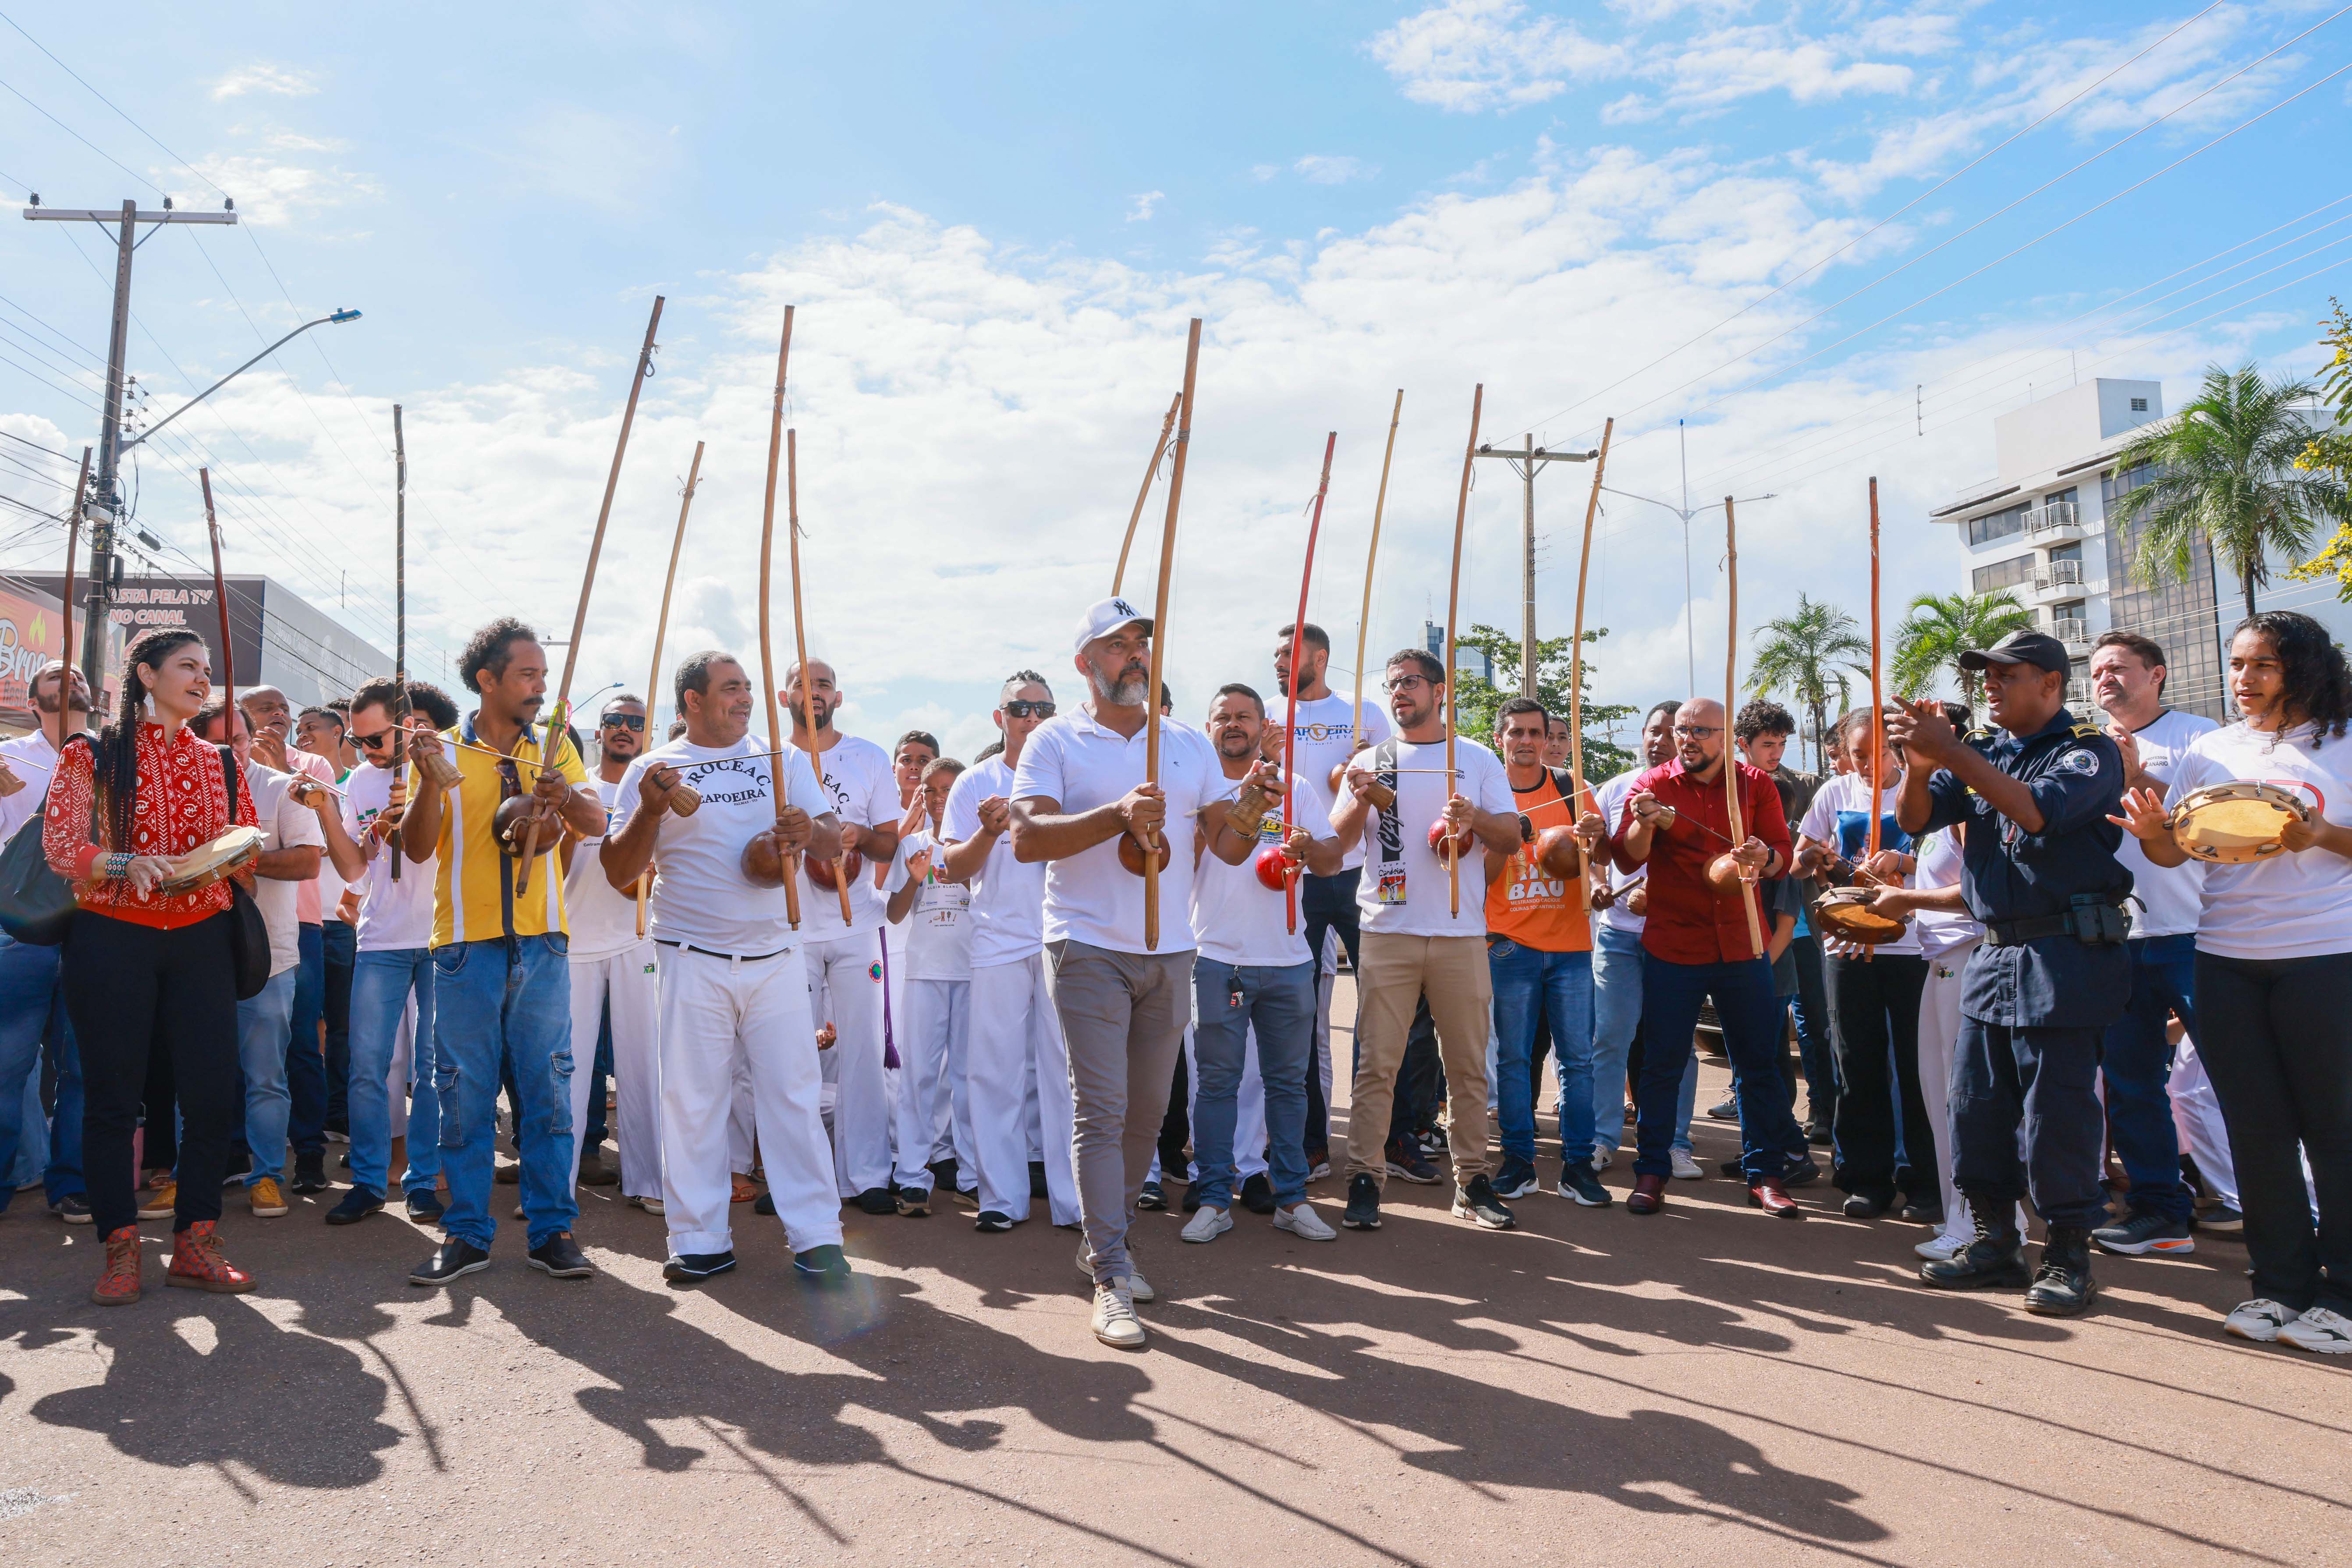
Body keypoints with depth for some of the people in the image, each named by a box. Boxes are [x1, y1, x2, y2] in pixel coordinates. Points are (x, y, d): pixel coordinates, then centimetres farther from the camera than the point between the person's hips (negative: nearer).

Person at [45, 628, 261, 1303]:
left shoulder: (219, 763, 14)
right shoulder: (93, 755, 3)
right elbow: (60, 846, -5)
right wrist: (128, 865, -22)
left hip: (201, 941, 3)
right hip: (112, 939, -3)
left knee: (213, 1093, -2)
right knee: (113, 1095, 1)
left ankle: (194, 1244, 9)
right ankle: (121, 1248, 11)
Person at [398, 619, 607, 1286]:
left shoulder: (554, 745, 9)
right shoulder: (446, 751, 4)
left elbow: (596, 823, -1)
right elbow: (417, 849, -2)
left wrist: (564, 794, -22)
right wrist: (430, 782, -18)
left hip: (541, 944, 1)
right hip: (466, 945, -1)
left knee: (548, 1088, 4)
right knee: (465, 1093, 4)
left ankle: (551, 1230, 12)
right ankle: (467, 1234, 15)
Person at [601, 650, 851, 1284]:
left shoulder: (783, 760, 10)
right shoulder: (653, 769, 4)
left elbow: (835, 840, 6)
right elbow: (618, 872, 0)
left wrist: (810, 832, -18)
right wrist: (650, 812, -18)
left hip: (776, 958, 1)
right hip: (693, 962, -1)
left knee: (794, 1093, 1)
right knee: (692, 1100, 3)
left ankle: (816, 1237, 6)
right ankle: (701, 1238, 14)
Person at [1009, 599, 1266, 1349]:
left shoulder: (1191, 746, 13)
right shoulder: (1057, 740, 1)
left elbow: (1228, 847, 11)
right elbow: (1027, 837, -12)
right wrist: (1118, 815, -23)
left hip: (1170, 952, 5)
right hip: (1089, 950, -4)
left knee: (1147, 1112, 11)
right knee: (1101, 1110, -8)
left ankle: (1103, 1242, 29)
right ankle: (1113, 1279, -2)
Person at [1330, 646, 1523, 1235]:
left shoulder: (1478, 759, 11)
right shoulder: (1371, 761, 11)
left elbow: (1512, 837, 4)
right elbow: (1337, 839, 4)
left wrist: (1475, 818, -16)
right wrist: (1361, 800, -15)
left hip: (1461, 933, 0)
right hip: (1387, 930, 0)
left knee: (1468, 1064, 4)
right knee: (1376, 1063, -2)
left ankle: (1472, 1181, 13)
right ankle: (1365, 1180, 4)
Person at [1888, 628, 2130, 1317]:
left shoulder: (2089, 751, -4)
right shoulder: (1980, 750, 13)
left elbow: (2038, 811, -23)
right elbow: (1915, 820, 5)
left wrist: (1951, 754, -26)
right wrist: (1921, 764, -13)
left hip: (2064, 957, -6)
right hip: (1992, 953, 6)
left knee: (2057, 1112, -3)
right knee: (1975, 1107, 9)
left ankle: (2069, 1255, 10)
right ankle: (1995, 1242, 21)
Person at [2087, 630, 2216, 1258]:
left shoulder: (2195, 735, 0)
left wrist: (2141, 781, -17)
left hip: (2192, 935, -5)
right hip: (2118, 941, 6)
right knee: (2129, 1081, 8)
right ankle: (2160, 1210, 18)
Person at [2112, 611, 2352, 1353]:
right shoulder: (2209, 751, 10)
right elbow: (2172, 852, 7)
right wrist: (2151, 830, -14)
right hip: (2226, 957, 4)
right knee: (2256, 1127, 8)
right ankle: (2280, 1285, 19)